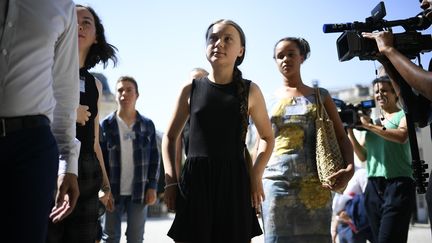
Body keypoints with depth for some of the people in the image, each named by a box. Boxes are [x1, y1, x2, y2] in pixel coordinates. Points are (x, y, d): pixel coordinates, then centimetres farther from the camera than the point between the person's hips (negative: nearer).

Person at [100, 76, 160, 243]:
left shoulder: (147, 125, 4)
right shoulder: (106, 125, 2)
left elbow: (154, 158, 4)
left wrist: (152, 187, -2)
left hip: (139, 191, 1)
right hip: (113, 191, 0)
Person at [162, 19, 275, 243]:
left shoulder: (250, 90, 5)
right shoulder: (191, 89, 5)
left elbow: (267, 137, 15)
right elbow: (169, 137, 13)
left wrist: (256, 175, -1)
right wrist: (170, 180, 2)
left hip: (234, 181, 0)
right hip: (194, 180, 0)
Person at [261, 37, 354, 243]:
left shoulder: (320, 96, 10)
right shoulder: (269, 100, 12)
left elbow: (341, 136, 5)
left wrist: (349, 167, -14)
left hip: (314, 183, 0)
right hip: (276, 182, 1)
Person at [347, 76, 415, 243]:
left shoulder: (403, 115, 6)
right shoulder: (372, 122, 20)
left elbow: (402, 136, -18)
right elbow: (363, 156, 15)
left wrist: (369, 126, -13)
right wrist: (350, 133, 3)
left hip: (398, 185, -5)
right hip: (373, 186, 6)